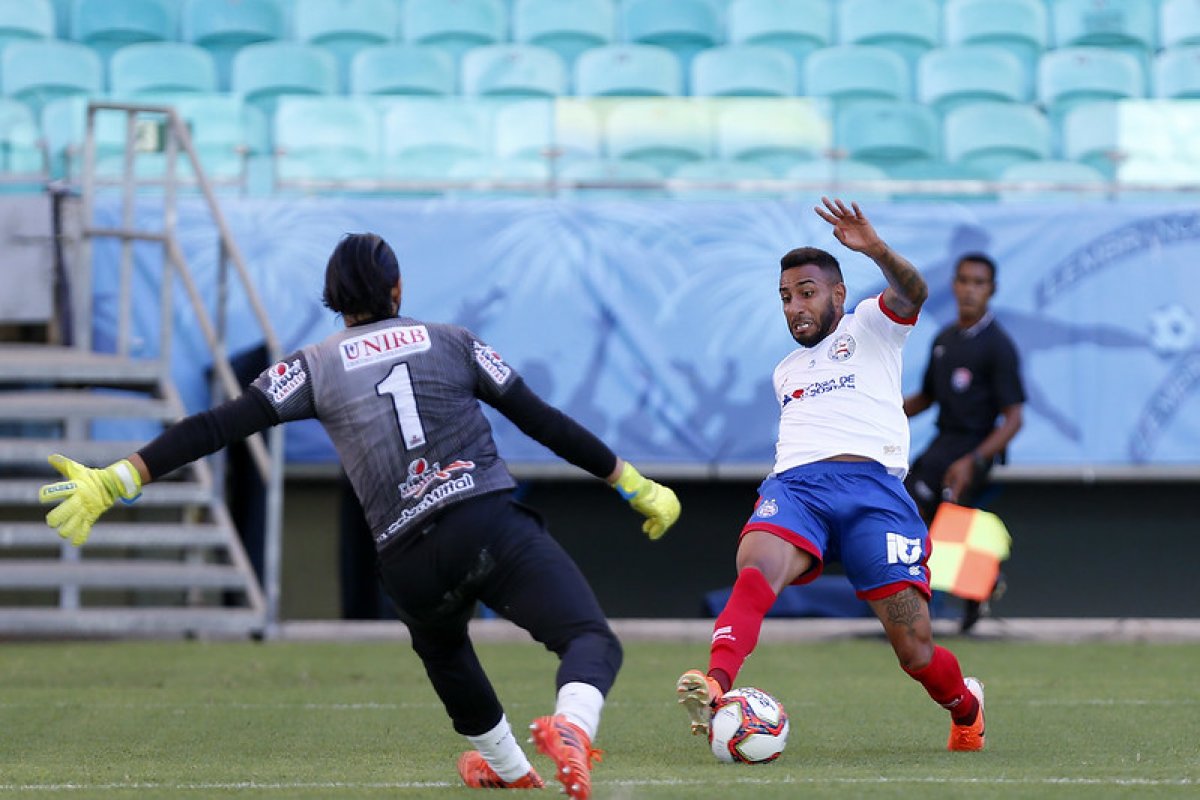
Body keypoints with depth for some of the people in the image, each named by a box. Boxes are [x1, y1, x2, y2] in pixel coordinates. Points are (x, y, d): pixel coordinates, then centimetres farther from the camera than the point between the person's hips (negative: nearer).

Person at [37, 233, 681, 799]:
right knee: (592, 641, -10)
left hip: (409, 561, 2)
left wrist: (114, 482, 2)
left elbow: (218, 427, 3)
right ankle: (570, 727, -41)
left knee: (444, 652, 34)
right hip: (493, 529, -2)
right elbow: (544, 422, 12)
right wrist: (634, 486, 20)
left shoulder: (315, 367, 11)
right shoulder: (453, 343, 13)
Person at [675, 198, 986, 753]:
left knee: (915, 650, -9)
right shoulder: (785, 372, 34)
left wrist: (875, 249, -25)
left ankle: (965, 706, 25)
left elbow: (911, 294, -6)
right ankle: (715, 687, -56)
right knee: (755, 571, -33)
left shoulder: (869, 327, 16)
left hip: (871, 481, -4)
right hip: (793, 483, 4)